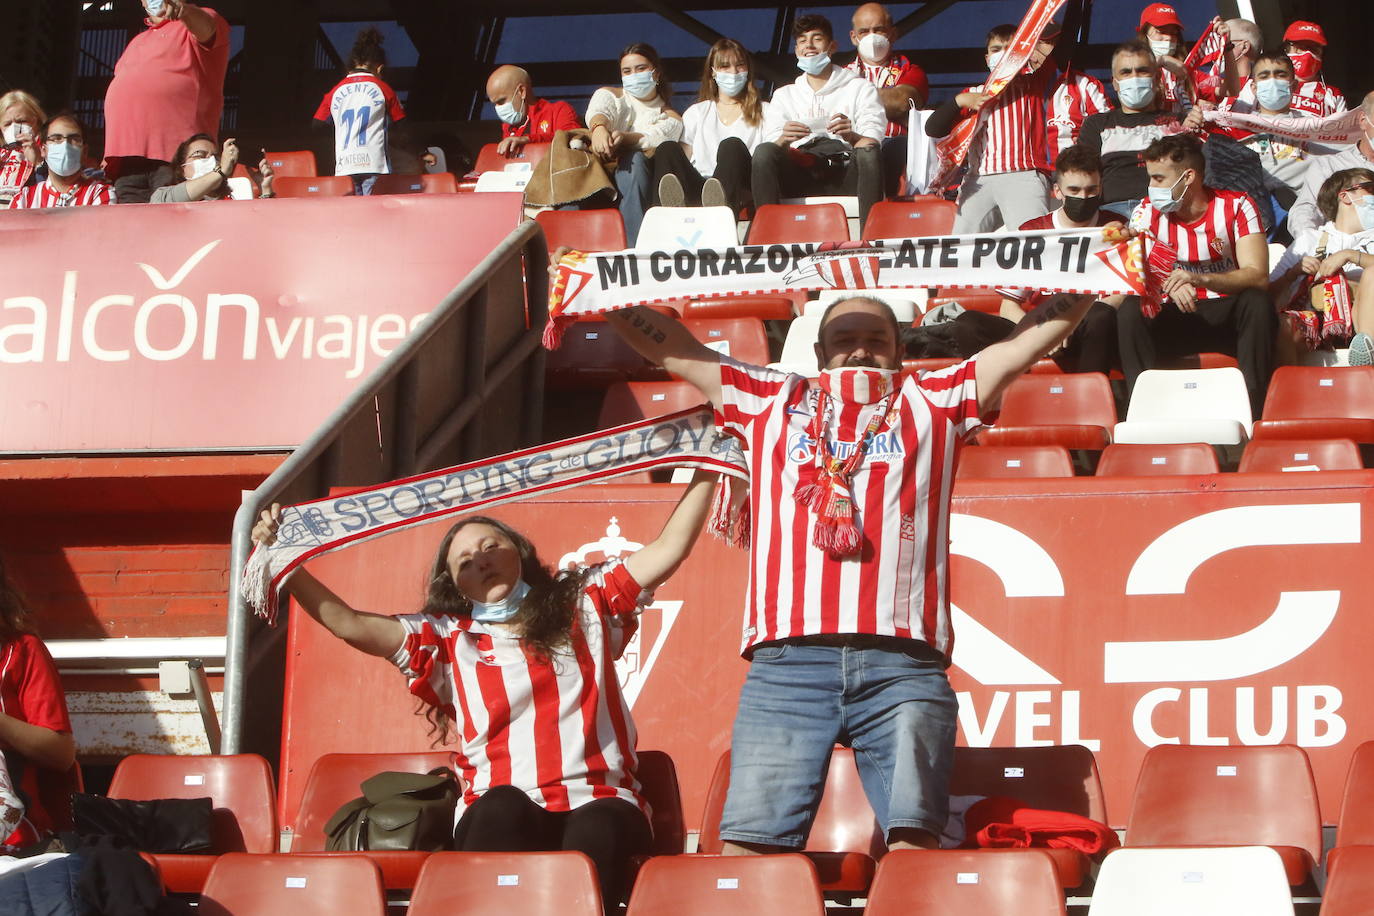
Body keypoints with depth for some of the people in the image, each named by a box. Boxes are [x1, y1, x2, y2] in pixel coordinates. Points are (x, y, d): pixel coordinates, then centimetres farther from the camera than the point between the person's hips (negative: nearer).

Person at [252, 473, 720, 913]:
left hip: (599, 804, 0)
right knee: (501, 806, -36)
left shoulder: (583, 604, 22)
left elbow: (667, 550, 17)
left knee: (598, 832, -36)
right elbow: (349, 623, 10)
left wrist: (705, 468, 10)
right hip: (502, 819, 0)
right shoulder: (445, 638, 20)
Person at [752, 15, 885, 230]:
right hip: (800, 176, 2)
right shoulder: (785, 95, 27)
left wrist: (851, 136, -19)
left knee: (869, 153, -34)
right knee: (764, 151, -28)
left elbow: (872, 143, 5)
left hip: (845, 176, -1)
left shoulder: (860, 88, 20)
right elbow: (771, 149, 12)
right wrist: (784, 140, -13)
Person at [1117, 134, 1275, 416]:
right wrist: (1171, 284, -37)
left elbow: (1258, 277, -20)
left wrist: (1201, 279, -38)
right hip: (1174, 319, 1)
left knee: (1258, 302, -33)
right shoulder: (1147, 213, -1)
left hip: (1228, 316, -1)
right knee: (1131, 310, -27)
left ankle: (1255, 412, -32)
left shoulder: (1236, 207, -7)